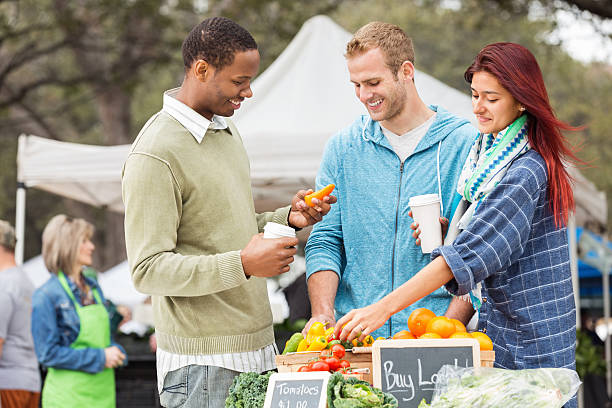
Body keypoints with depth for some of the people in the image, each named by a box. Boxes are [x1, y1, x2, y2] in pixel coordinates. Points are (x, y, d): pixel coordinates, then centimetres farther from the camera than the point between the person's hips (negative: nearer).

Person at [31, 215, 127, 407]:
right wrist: (99, 357, -14)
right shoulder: (47, 296, -8)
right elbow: (48, 353, -12)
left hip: (102, 392, 7)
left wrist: (116, 352, 0)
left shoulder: (93, 288, 14)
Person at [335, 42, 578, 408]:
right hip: (500, 329, 8)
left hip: (534, 341, -8)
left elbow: (472, 253, -25)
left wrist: (385, 307, -29)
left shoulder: (527, 172, -18)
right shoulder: (487, 156, 11)